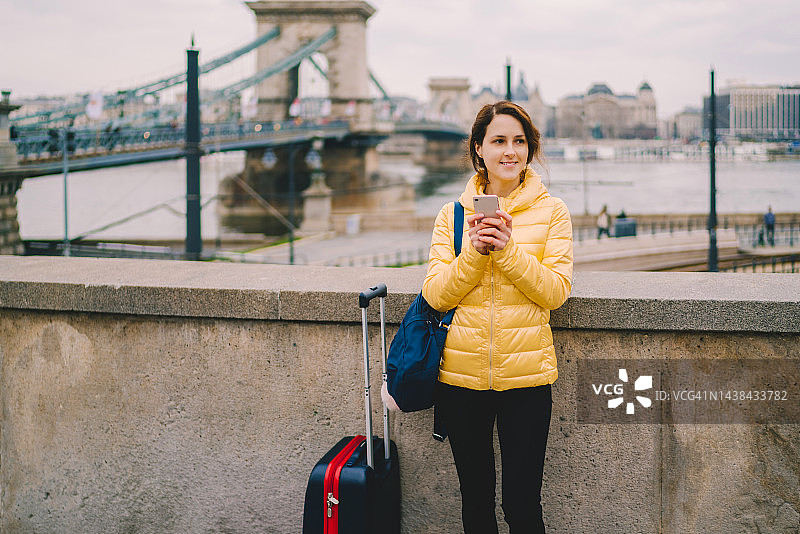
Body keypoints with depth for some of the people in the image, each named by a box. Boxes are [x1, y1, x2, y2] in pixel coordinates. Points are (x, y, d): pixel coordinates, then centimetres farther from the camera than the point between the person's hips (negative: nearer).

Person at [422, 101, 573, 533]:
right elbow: (435, 294, -2)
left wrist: (508, 250, -19)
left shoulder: (551, 211, 1)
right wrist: (474, 252, -16)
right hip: (460, 374, 2)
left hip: (526, 375, -2)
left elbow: (555, 291, -8)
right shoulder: (452, 215, 5)